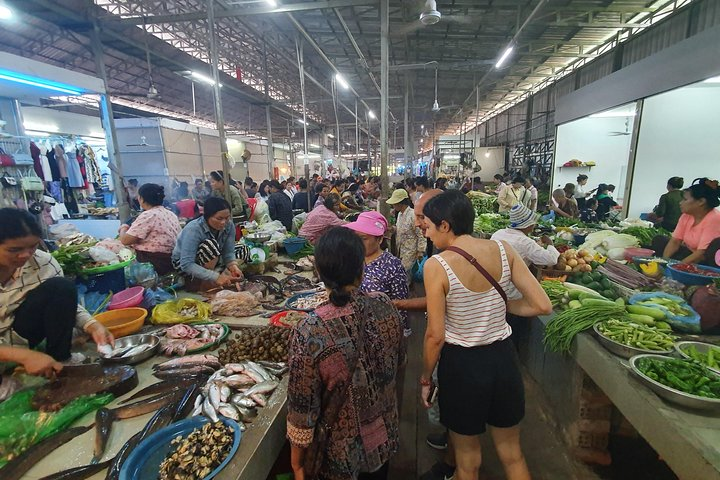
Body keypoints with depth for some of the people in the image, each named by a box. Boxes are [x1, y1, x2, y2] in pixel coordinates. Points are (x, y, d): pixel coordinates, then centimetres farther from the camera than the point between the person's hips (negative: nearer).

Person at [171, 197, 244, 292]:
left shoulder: (229, 226, -19)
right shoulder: (193, 229, -33)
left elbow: (229, 252, -16)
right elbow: (186, 265, -37)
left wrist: (233, 266, -38)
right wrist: (215, 277, -46)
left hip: (210, 263, 6)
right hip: (182, 263, -6)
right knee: (211, 245, -33)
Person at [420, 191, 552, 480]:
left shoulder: (436, 265, -21)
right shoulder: (503, 249, -9)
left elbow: (435, 335, -18)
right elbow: (542, 305, -7)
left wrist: (425, 378, -2)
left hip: (462, 363, -4)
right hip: (502, 357, 4)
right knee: (512, 454, 29)